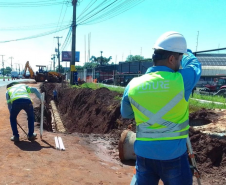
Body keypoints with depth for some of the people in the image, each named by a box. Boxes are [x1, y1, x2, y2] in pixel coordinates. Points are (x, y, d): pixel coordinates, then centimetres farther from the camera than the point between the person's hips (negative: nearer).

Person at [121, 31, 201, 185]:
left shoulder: (134, 84, -4)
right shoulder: (182, 80, -13)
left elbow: (126, 114, 12)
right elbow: (194, 63, 10)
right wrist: (185, 52, 29)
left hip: (144, 152, 3)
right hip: (173, 154, -3)